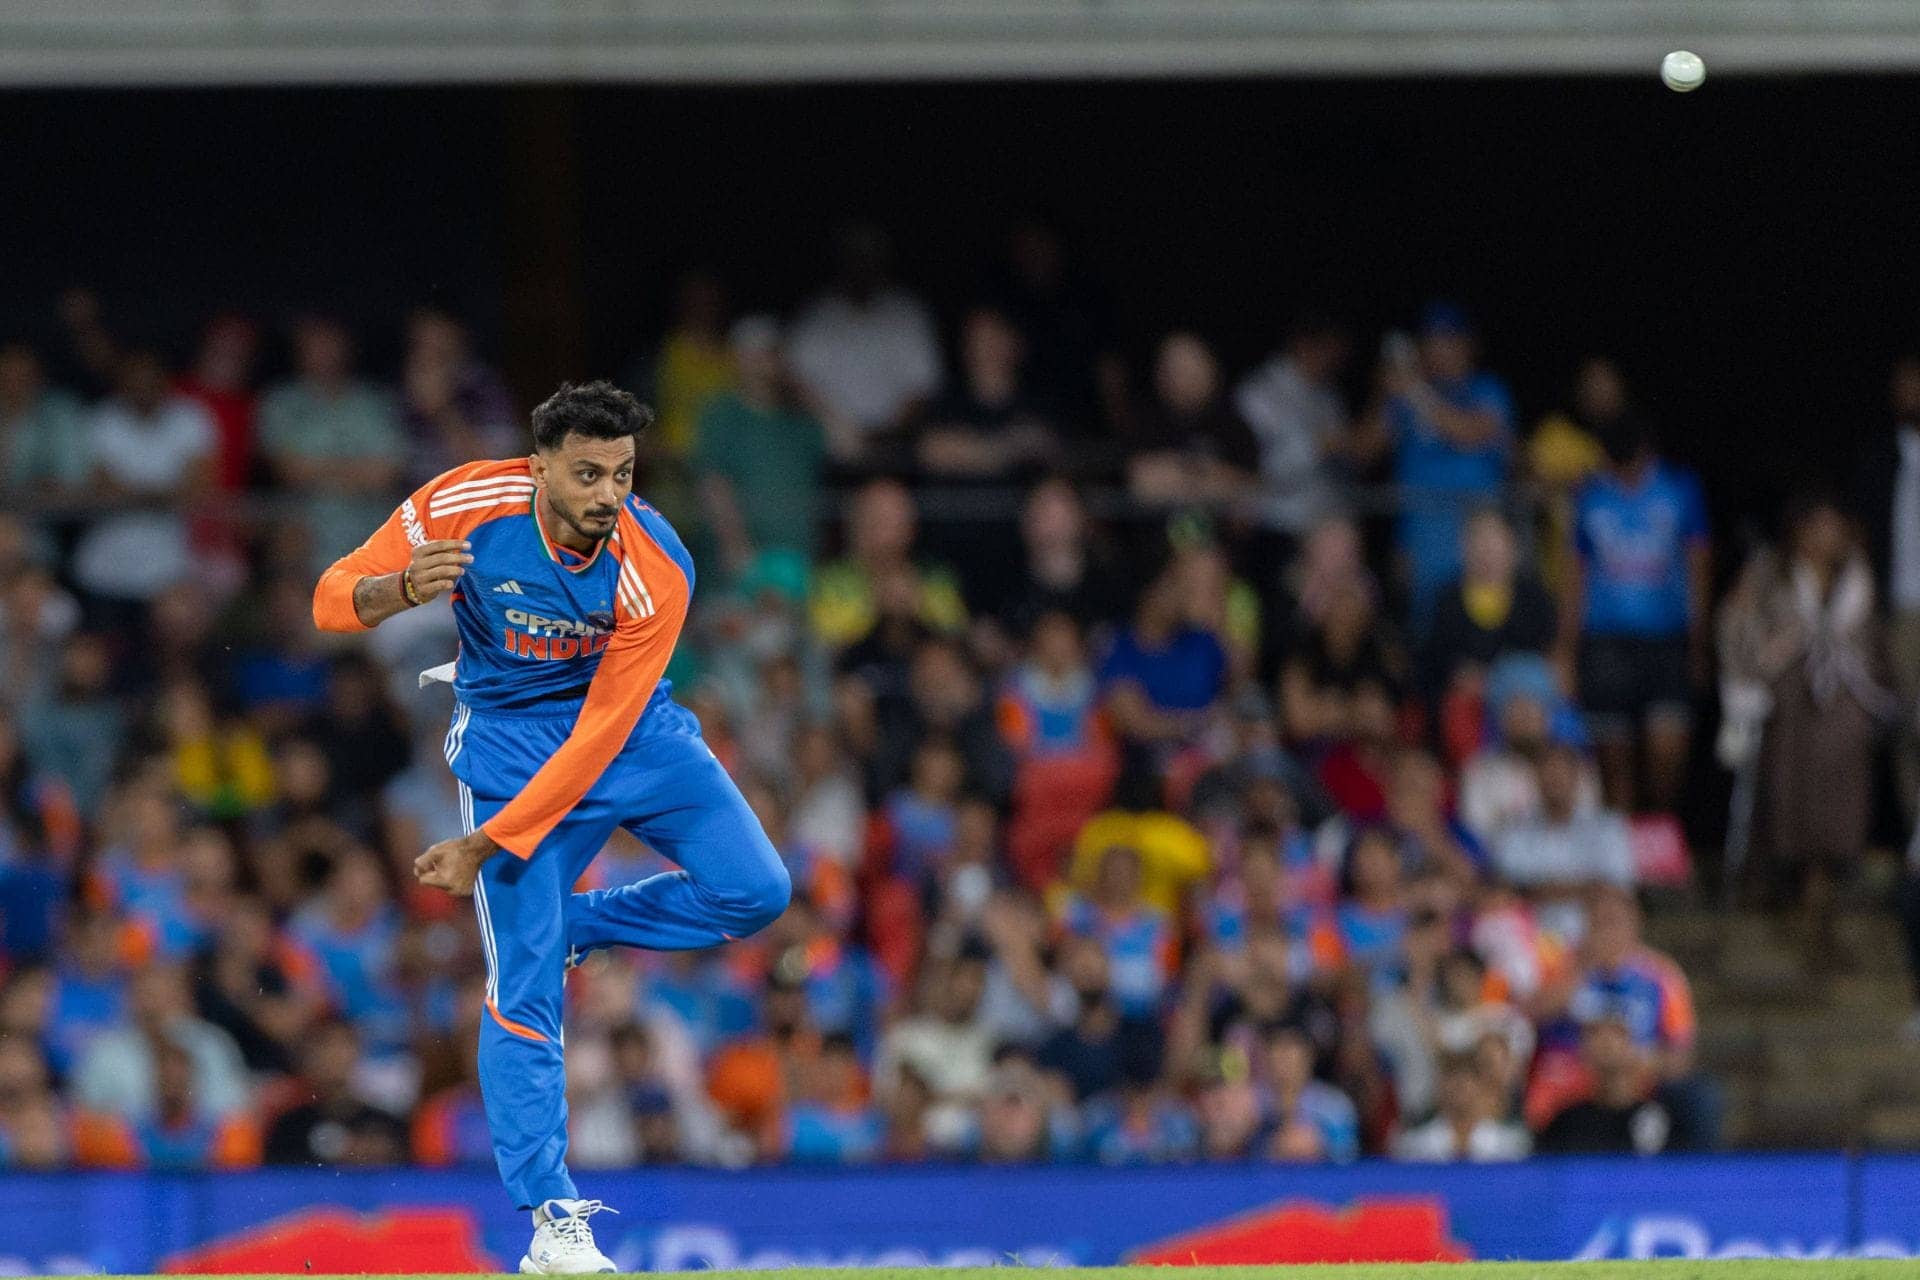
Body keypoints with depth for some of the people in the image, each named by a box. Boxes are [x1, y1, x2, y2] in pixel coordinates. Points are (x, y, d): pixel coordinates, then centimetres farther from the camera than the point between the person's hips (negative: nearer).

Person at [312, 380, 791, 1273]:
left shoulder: (655, 571, -24)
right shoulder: (463, 507, -22)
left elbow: (598, 735, -23)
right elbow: (333, 601, -14)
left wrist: (488, 845, -25)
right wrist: (401, 589, -38)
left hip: (629, 729, 2)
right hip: (509, 736, -2)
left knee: (754, 892, -14)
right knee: (522, 989, -11)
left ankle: (570, 925, 8)